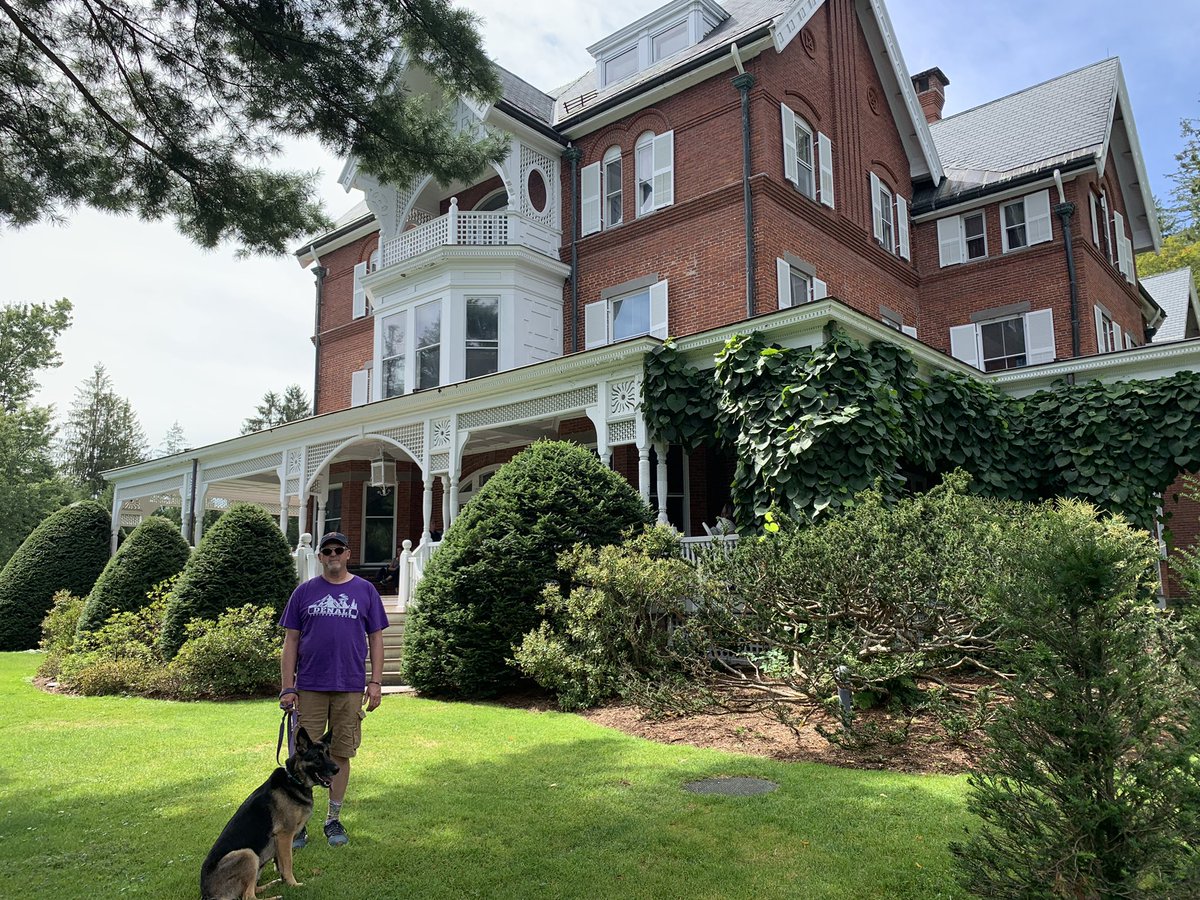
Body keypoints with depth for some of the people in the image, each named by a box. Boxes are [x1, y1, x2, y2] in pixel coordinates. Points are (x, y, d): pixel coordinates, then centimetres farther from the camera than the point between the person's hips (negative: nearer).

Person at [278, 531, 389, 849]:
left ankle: (334, 820, 21)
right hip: (310, 688, 0)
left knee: (340, 755, 8)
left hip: (350, 688, 0)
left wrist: (375, 682, -1)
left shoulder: (365, 590, 6)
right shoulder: (304, 592, 6)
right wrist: (287, 687, -2)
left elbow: (375, 638, 6)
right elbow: (291, 641, 5)